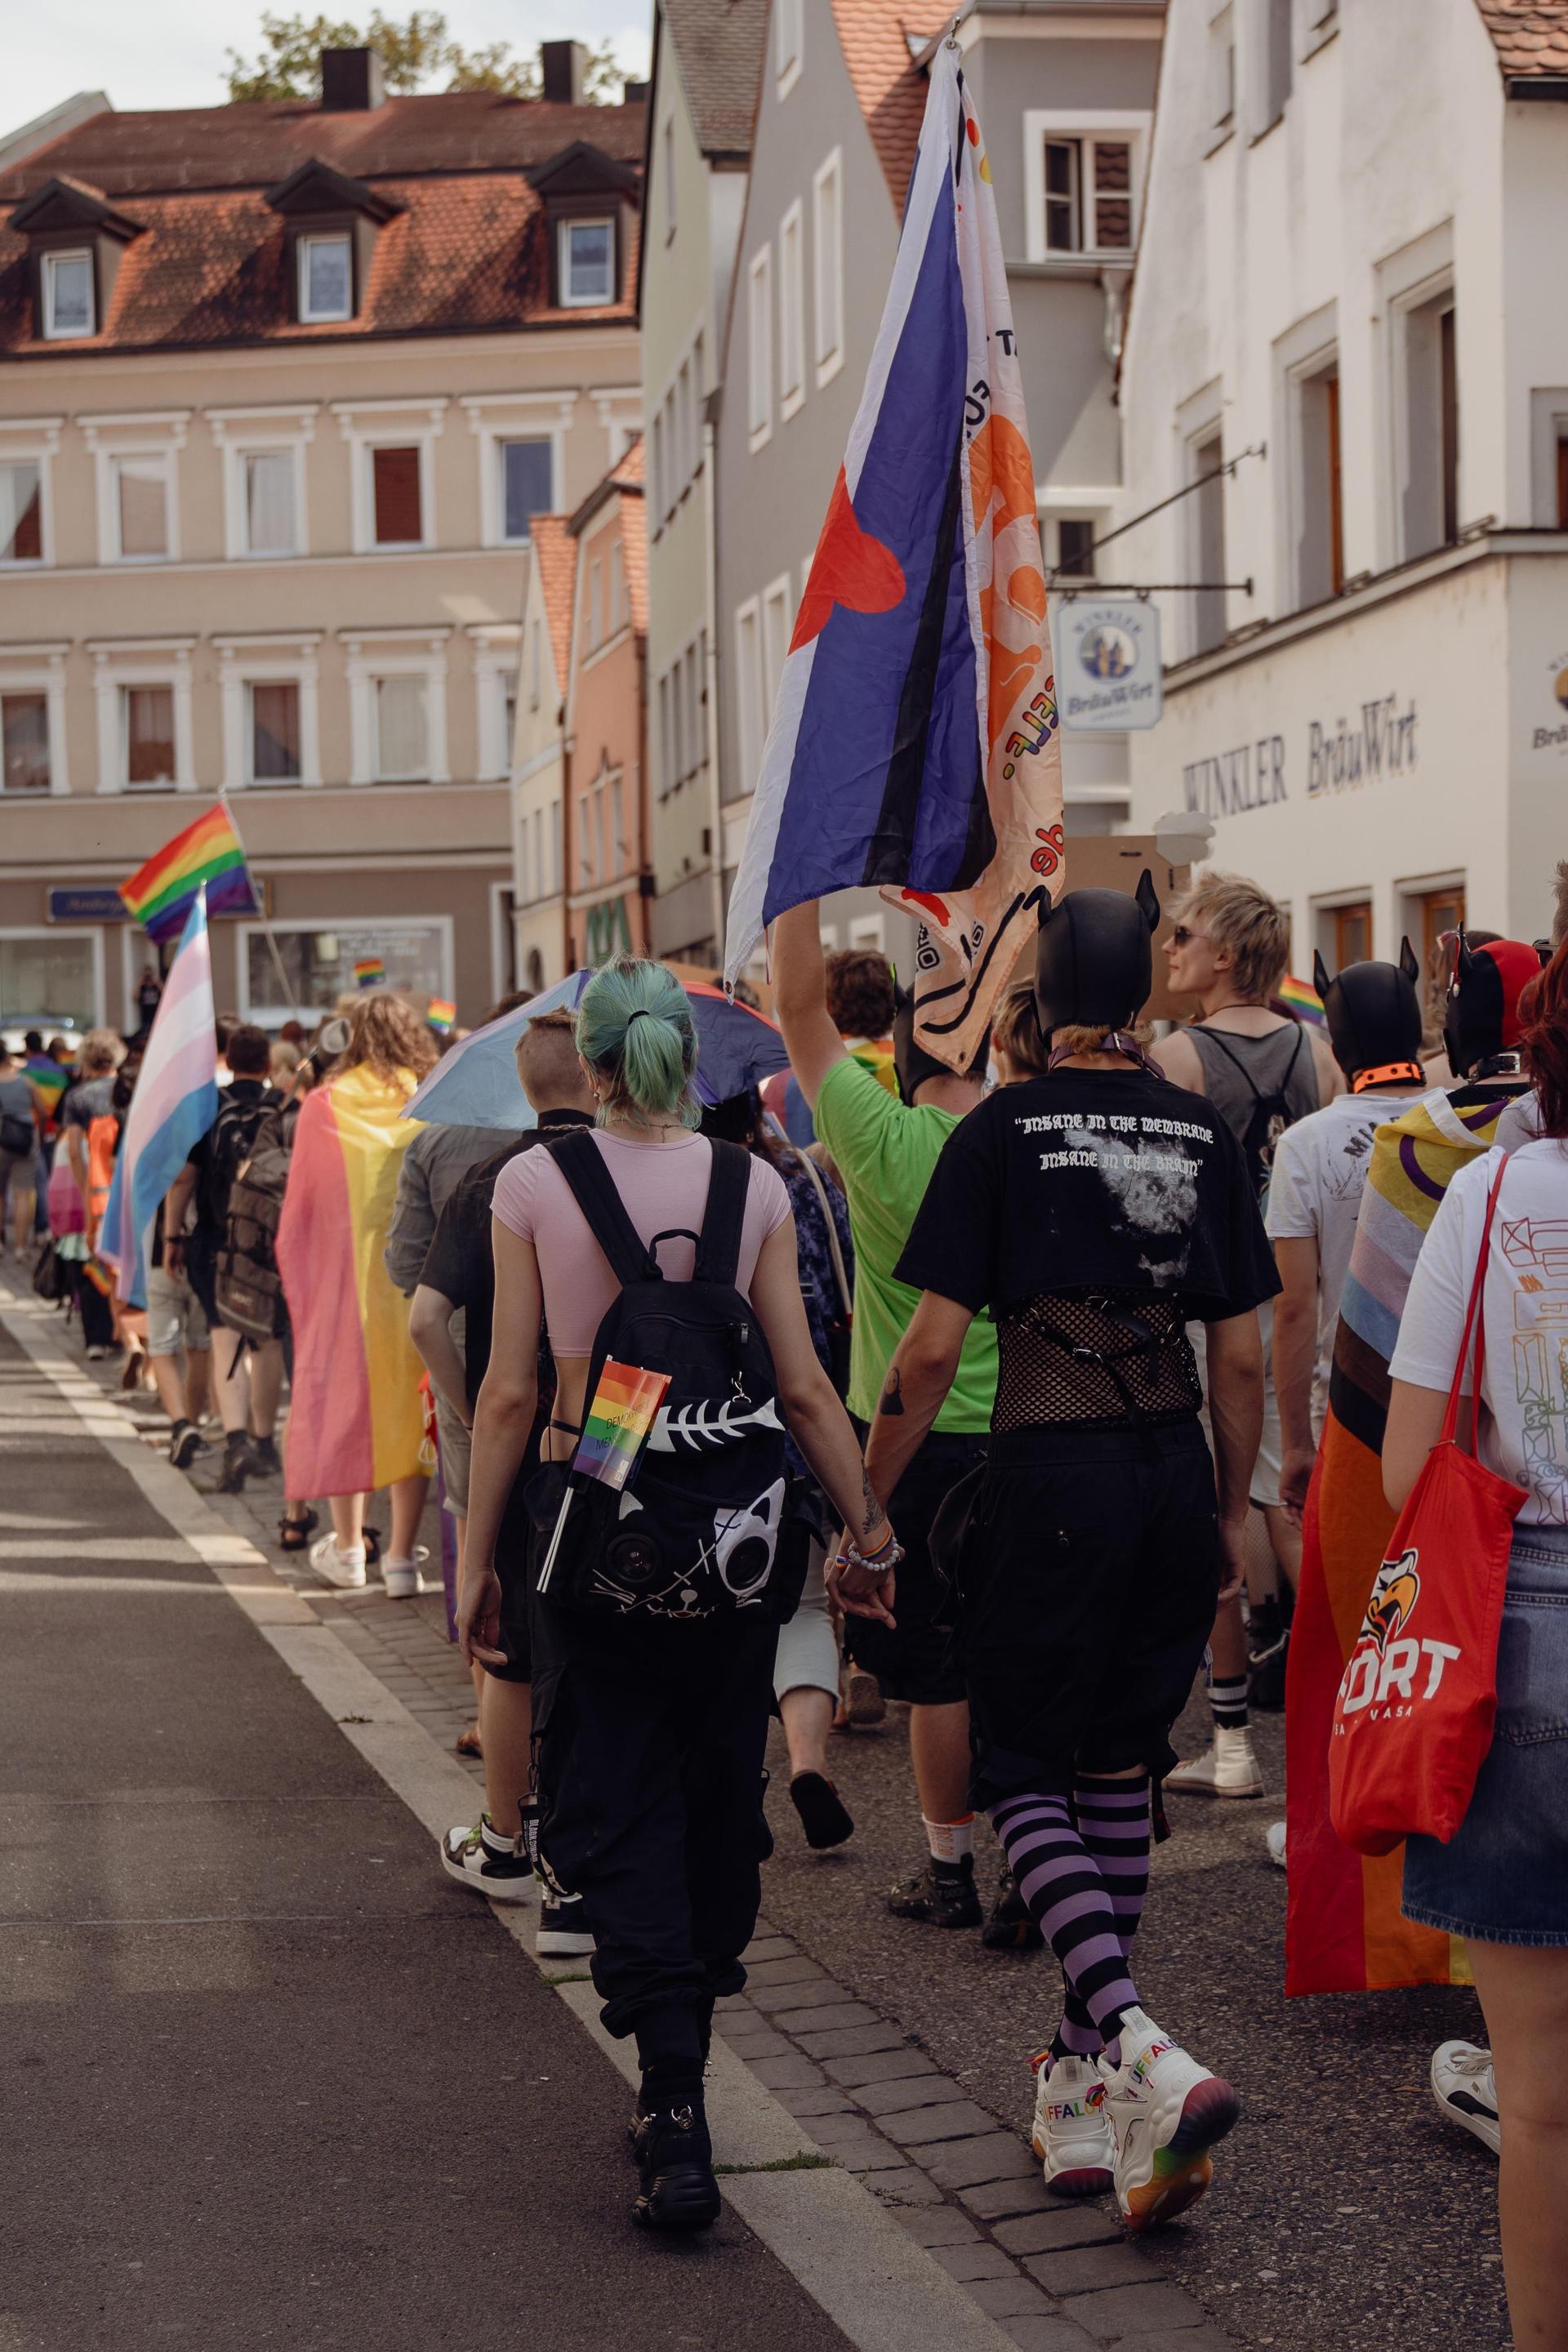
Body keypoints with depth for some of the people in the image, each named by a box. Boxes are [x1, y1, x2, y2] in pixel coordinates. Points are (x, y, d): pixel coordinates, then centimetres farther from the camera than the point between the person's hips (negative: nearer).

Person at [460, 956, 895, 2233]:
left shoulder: (534, 1182, -6)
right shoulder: (754, 1185, -1)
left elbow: (510, 1391, -5)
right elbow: (803, 1387, -1)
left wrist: (478, 1555, 2)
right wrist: (869, 1524, 8)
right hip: (734, 1529, 2)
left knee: (615, 1807, 3)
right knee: (719, 1798, 16)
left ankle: (677, 2110, -11)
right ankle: (677, 2095, 29)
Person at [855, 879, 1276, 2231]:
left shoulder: (1005, 1130, -7)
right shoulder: (1203, 1135, 4)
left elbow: (932, 1348, -9)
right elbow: (1244, 1358, 5)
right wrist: (1234, 1508, 18)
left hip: (1049, 1478, -4)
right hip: (1173, 1480, 4)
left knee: (1022, 1770, 5)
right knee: (1121, 1772, 15)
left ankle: (1146, 2056, -15)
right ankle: (1086, 2085, 21)